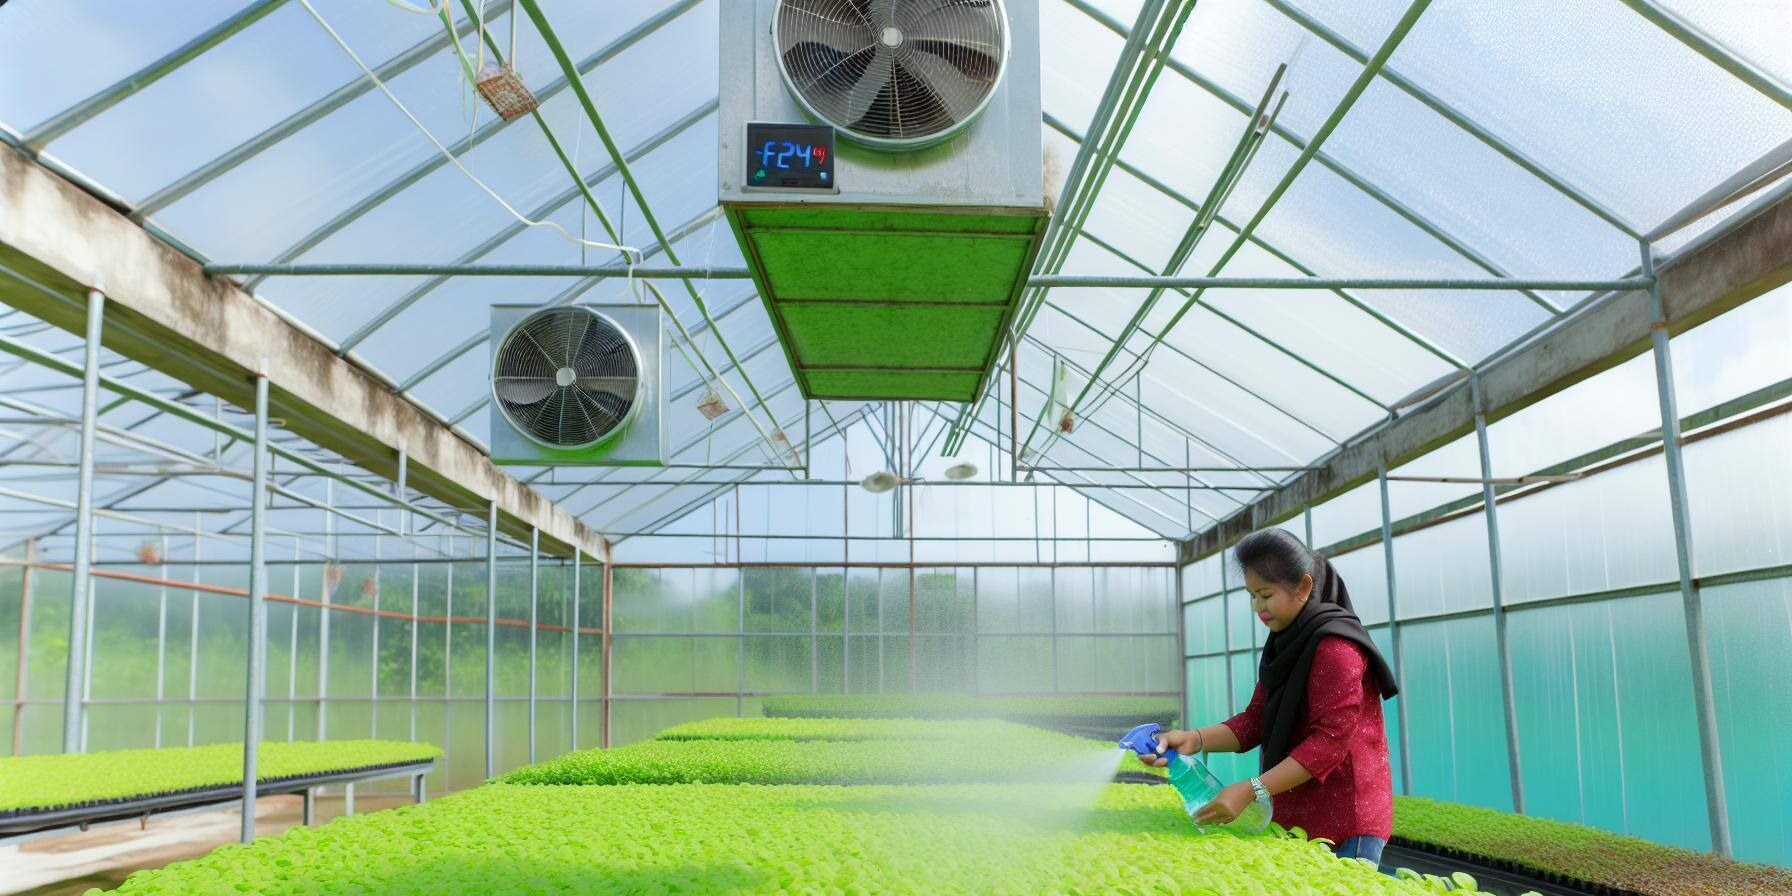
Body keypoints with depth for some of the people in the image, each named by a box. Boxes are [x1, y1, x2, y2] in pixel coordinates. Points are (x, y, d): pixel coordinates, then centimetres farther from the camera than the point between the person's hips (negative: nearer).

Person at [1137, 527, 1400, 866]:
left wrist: (1251, 790, -25)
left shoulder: (1335, 645, -16)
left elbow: (1331, 739, -22)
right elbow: (1256, 720, 7)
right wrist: (1194, 739, -10)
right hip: (1298, 820, 8)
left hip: (1344, 822, -8)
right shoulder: (1284, 644, 11)